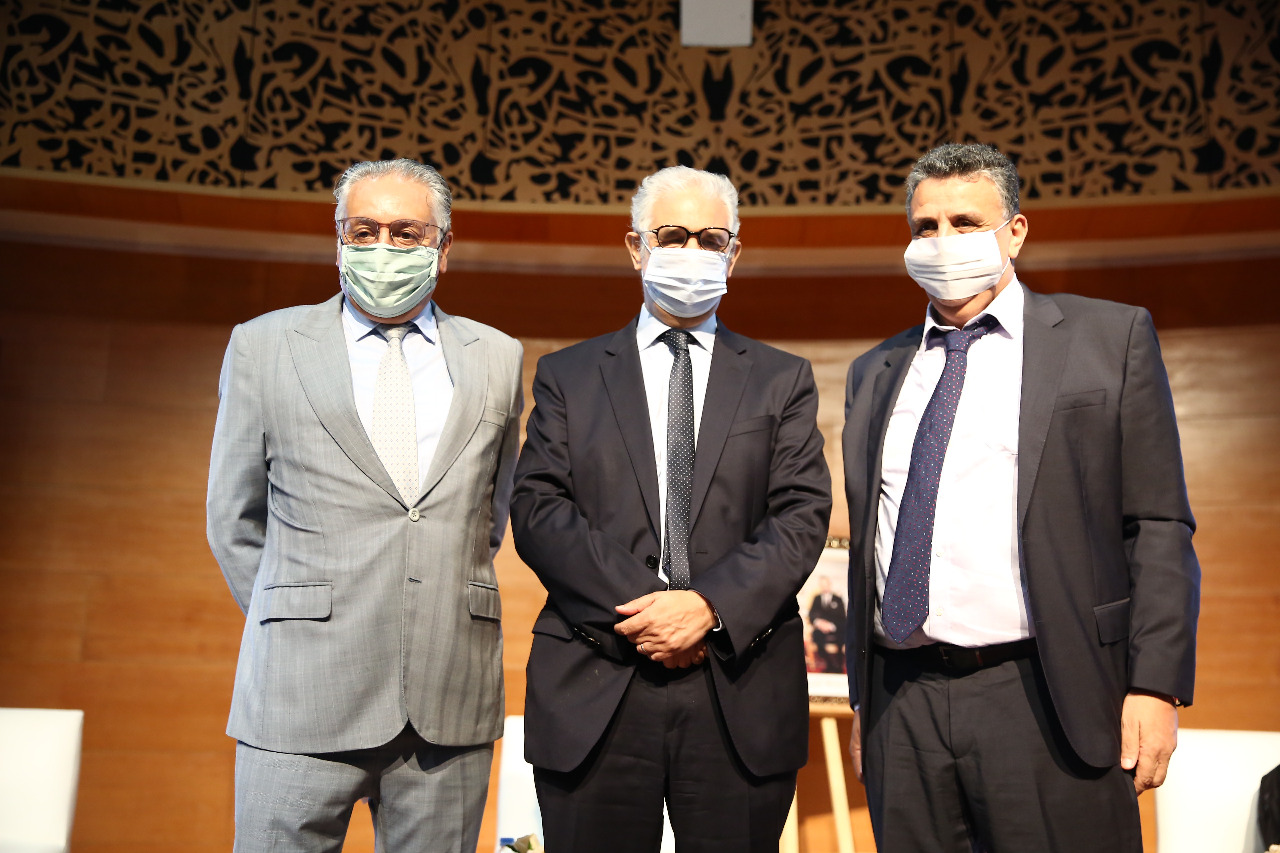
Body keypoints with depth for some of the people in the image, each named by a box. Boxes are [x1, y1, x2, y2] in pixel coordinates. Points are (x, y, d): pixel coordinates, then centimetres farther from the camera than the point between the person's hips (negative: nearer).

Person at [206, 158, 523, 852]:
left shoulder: (498, 358, 10)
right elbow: (234, 516, 10)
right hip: (304, 694, -1)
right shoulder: (264, 345, 5)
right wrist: (297, 629, 10)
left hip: (452, 700, 2)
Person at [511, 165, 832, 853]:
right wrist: (635, 608, -14)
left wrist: (710, 605, -15)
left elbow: (802, 517, 0)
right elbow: (536, 512, -1)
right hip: (594, 695, 0)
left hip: (741, 695, 1)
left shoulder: (783, 380, 11)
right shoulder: (568, 375, 10)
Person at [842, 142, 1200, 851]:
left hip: (1044, 706, -3)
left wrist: (1156, 685, -10)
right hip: (900, 707, 4)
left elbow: (1158, 526, -2)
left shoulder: (1111, 336, 4)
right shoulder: (875, 373, 14)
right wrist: (864, 698, 14)